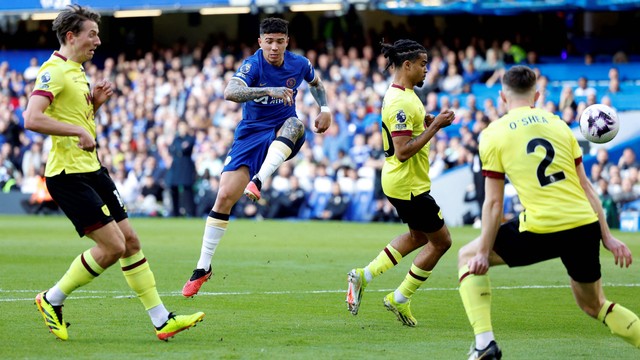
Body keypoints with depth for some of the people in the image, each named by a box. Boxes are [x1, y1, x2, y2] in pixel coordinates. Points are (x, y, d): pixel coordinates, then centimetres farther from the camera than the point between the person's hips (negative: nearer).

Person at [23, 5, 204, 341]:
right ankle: (52, 300, 5)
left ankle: (161, 320, 9)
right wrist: (77, 130, -25)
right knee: (112, 245, -11)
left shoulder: (77, 71, 16)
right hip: (69, 174, -10)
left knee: (130, 240, 7)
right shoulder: (54, 71, -14)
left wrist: (94, 101, 9)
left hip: (92, 169, 10)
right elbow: (31, 118, -27)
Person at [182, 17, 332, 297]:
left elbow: (316, 83, 24)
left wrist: (325, 109, 10)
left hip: (281, 136, 2)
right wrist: (269, 90, -46)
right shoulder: (253, 65, -15)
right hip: (250, 135, -2)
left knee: (295, 124, -35)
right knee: (224, 198, -10)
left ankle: (258, 182, -46)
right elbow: (230, 92, -37)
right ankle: (203, 267, 1)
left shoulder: (299, 64, -3)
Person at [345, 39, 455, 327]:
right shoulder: (401, 102, -23)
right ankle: (400, 299, 11)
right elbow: (403, 152, -27)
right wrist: (435, 126, -25)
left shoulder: (402, 95, 9)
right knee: (441, 240, 3)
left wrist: (427, 123, 7)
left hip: (400, 182, 11)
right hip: (409, 184, -11)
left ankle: (364, 276, 18)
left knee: (419, 236, 24)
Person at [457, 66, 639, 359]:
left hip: (541, 230, -4)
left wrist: (483, 252, 7)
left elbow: (493, 203, 0)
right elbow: (586, 187, 13)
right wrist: (607, 237, 15)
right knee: (594, 305, 25)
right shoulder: (558, 124, 15)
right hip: (585, 225, 4)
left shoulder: (493, 134, 3)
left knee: (467, 258, 18)